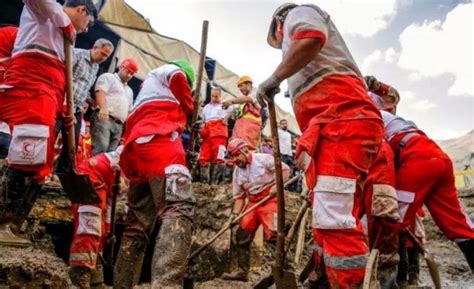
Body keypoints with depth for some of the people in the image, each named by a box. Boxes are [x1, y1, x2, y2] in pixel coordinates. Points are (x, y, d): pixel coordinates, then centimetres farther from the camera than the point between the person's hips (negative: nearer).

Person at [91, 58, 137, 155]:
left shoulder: (129, 91, 32)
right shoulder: (108, 77, 11)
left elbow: (129, 111, 31)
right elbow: (100, 91, -8)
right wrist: (103, 108, -27)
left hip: (118, 125, 7)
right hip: (104, 119, -7)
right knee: (101, 148, -22)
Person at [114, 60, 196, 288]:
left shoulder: (148, 87, 44)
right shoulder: (172, 71, 22)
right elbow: (186, 106, 8)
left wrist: (181, 153, 32)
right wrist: (190, 113, 30)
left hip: (135, 149, 10)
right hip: (157, 138, -9)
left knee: (138, 225, 8)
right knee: (179, 208, -28)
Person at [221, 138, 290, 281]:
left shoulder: (263, 159, -10)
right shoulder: (237, 172, 9)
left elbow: (285, 170, -9)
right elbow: (239, 196, 11)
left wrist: (277, 185, -23)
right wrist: (235, 213, -2)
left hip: (270, 200, -6)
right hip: (252, 203, 7)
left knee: (273, 234, -17)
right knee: (241, 236, 4)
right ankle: (242, 270, 16)